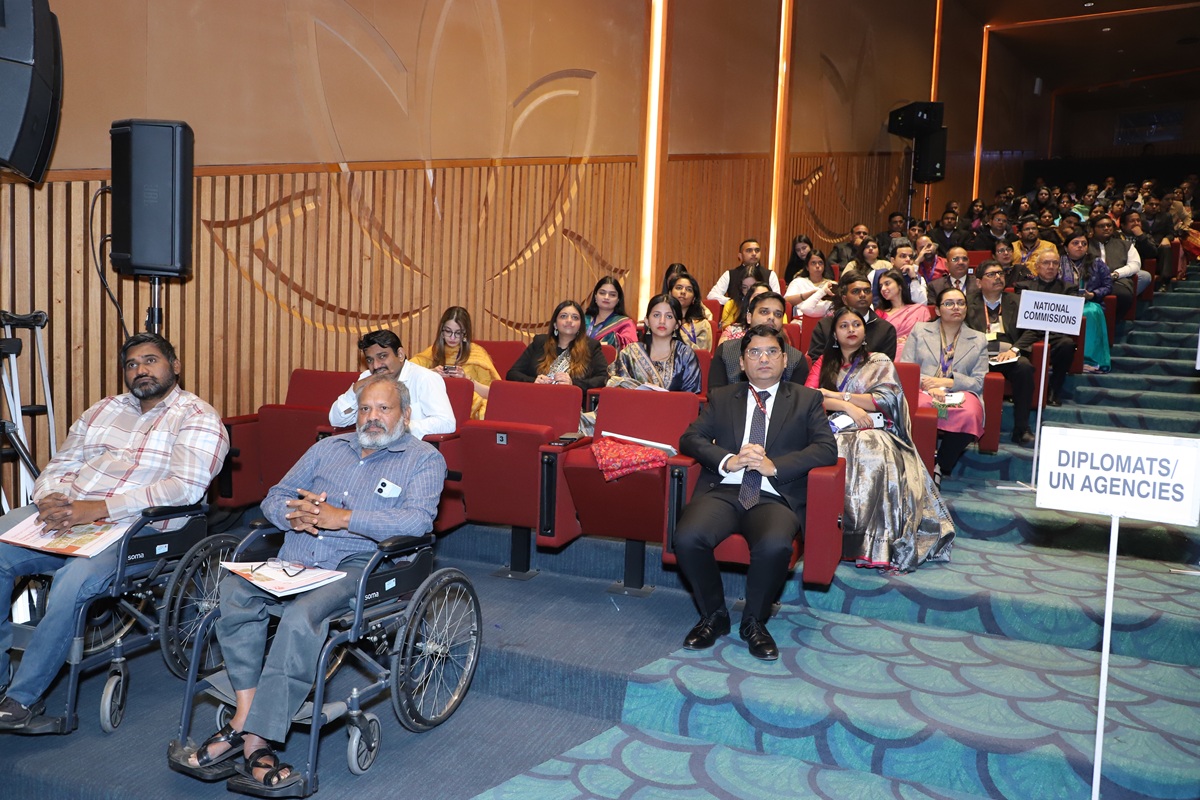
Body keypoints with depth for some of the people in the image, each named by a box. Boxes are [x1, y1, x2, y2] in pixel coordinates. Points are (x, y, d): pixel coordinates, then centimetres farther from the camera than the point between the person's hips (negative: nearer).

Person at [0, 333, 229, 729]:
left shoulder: (197, 418, 1)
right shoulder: (103, 410, 24)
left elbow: (186, 487, -14)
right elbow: (59, 464, 21)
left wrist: (98, 509, -21)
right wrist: (53, 498, -5)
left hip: (130, 524, -6)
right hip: (65, 513, 6)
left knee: (73, 582, -33)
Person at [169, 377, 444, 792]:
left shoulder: (424, 459, 7)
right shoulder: (328, 448, 24)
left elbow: (418, 519, -11)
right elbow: (274, 498, 23)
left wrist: (342, 517, -16)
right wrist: (294, 515, -2)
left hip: (357, 566, -5)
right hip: (293, 561, 5)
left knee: (302, 613, -35)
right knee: (232, 588, -25)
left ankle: (245, 731, -26)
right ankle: (254, 743, -26)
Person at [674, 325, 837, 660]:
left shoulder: (806, 400, 16)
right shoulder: (722, 397, 21)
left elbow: (827, 449, 2)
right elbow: (689, 438, 9)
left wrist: (774, 465, -12)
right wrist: (728, 461, -11)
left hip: (775, 496, -1)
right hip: (723, 491, 2)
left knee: (775, 545, -35)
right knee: (687, 537, -29)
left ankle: (754, 621, -6)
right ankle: (713, 616, -2)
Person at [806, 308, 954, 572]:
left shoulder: (880, 362, 19)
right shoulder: (824, 363, 24)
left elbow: (886, 399, 1)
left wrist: (837, 396, 0)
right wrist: (849, 406, -9)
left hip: (874, 432, -1)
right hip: (836, 431, 1)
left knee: (873, 456, -39)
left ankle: (877, 544, -41)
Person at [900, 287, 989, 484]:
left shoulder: (978, 340, 21)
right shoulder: (920, 331, 20)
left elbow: (979, 382, 10)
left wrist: (947, 382, -7)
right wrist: (929, 385, -12)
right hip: (923, 391, -1)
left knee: (970, 413, -36)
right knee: (922, 405, -40)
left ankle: (941, 466, -19)